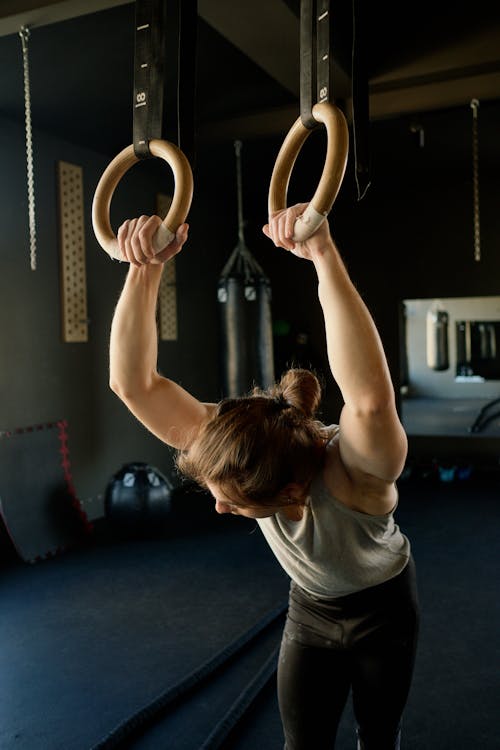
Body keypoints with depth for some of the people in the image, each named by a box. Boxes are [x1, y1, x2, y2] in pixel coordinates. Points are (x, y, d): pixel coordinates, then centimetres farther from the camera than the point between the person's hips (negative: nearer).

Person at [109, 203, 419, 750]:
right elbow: (134, 383, -36)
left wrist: (324, 255, -72)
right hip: (310, 612, 3)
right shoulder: (243, 452, -29)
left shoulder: (353, 470, -41)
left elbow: (370, 397, -66)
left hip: (384, 609, -2)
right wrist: (145, 268, -49)